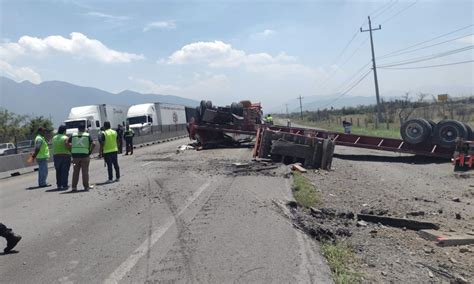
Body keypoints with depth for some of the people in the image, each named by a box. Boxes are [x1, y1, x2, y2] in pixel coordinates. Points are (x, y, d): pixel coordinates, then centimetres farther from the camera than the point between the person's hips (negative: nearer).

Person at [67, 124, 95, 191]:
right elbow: (93, 144, -10)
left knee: (75, 172, 10)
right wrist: (90, 151, -1)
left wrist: (72, 149, 8)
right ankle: (86, 186, 8)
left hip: (75, 155, 2)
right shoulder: (87, 135, 0)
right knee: (85, 171, 4)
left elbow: (67, 143, 4)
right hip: (85, 155, -2)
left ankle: (74, 186, 12)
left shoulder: (73, 135, 8)